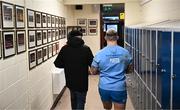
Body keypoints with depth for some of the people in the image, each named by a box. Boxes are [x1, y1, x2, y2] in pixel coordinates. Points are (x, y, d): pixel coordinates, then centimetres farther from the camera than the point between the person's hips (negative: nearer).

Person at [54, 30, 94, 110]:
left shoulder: (64, 49, -6)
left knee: (73, 100, 27)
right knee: (80, 102, 8)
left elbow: (57, 64, -4)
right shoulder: (86, 49, -13)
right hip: (82, 82, -4)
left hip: (70, 81, 4)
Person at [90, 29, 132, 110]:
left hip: (104, 88, 1)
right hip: (119, 88, -1)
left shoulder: (100, 54, -9)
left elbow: (93, 72, 0)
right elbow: (129, 69, 9)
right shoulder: (125, 52, -5)